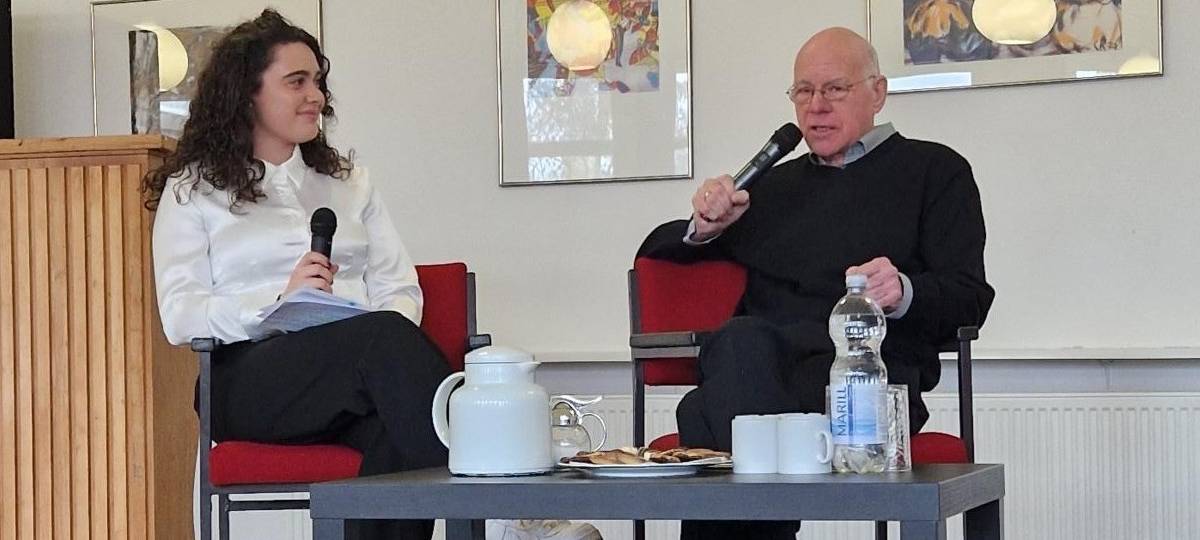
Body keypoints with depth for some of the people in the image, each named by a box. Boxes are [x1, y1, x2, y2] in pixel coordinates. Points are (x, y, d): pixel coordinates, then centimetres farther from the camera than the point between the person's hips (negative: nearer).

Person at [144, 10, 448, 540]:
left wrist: (396, 329, -8)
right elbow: (179, 317, 1)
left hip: (359, 368, 3)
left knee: (394, 434, -37)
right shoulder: (192, 191, 16)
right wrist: (280, 301, -15)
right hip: (250, 380, -3)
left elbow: (398, 289, 17)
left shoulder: (349, 183, 28)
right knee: (383, 337, -36)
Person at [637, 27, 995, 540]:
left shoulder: (934, 170, 20)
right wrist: (704, 228, 12)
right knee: (742, 341, -38)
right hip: (762, 356, 4)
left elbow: (970, 297, 8)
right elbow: (654, 252, 36)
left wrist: (902, 293, -15)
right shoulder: (772, 185, 32)